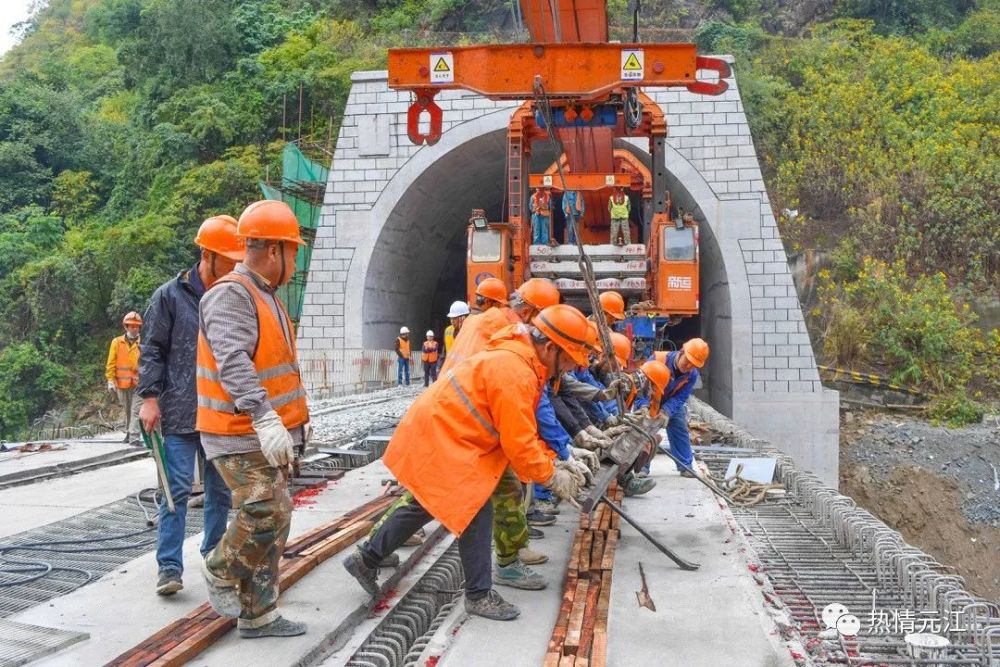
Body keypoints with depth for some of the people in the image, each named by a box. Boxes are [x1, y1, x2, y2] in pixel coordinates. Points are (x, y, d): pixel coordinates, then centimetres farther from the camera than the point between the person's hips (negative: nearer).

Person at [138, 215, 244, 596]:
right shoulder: (170, 296, -2)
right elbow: (152, 350, -3)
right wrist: (150, 397, -10)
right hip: (179, 414, -4)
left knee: (221, 489, 11)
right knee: (178, 489, -5)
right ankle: (169, 567, 1)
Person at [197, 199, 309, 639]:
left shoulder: (265, 297, 16)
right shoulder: (230, 295, -17)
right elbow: (233, 362, -30)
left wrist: (296, 413, 26)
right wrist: (264, 417, -39)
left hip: (268, 432, 10)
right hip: (241, 435, -10)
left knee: (276, 520, 10)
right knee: (264, 513, -15)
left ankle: (258, 615, 20)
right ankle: (221, 570, 14)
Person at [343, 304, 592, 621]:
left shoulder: (520, 360, 7)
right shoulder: (514, 372, -25)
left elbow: (522, 431, 13)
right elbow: (518, 444, -24)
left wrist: (553, 462, 6)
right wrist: (552, 477, -11)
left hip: (435, 429, 11)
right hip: (439, 438, -11)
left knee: (426, 506, 22)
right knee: (476, 511, -6)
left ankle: (366, 559, 34)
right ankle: (480, 595, 6)